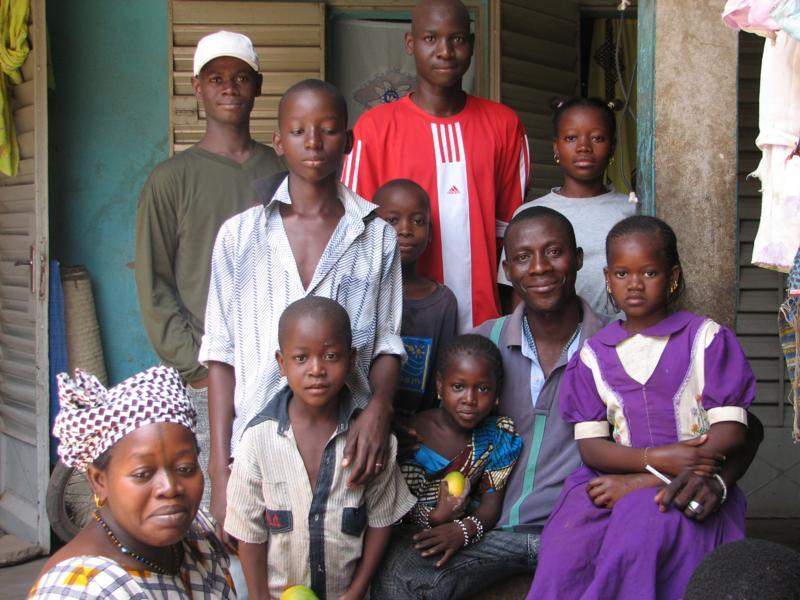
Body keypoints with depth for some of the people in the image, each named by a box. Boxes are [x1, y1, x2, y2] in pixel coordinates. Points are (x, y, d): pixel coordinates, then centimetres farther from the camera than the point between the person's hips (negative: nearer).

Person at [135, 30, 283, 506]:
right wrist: (197, 368, -6)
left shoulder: (283, 172, 11)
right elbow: (154, 288, 2)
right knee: (210, 496, -3)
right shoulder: (172, 179, 3)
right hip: (206, 378, -2)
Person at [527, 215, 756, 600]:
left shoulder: (707, 339, 3)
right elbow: (590, 445, 5)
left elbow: (731, 432, -4)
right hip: (613, 480, 2)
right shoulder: (593, 355, 12)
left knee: (640, 524, -35)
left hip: (694, 490, -2)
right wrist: (657, 458, -16)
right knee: (564, 546, -29)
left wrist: (641, 480, -13)